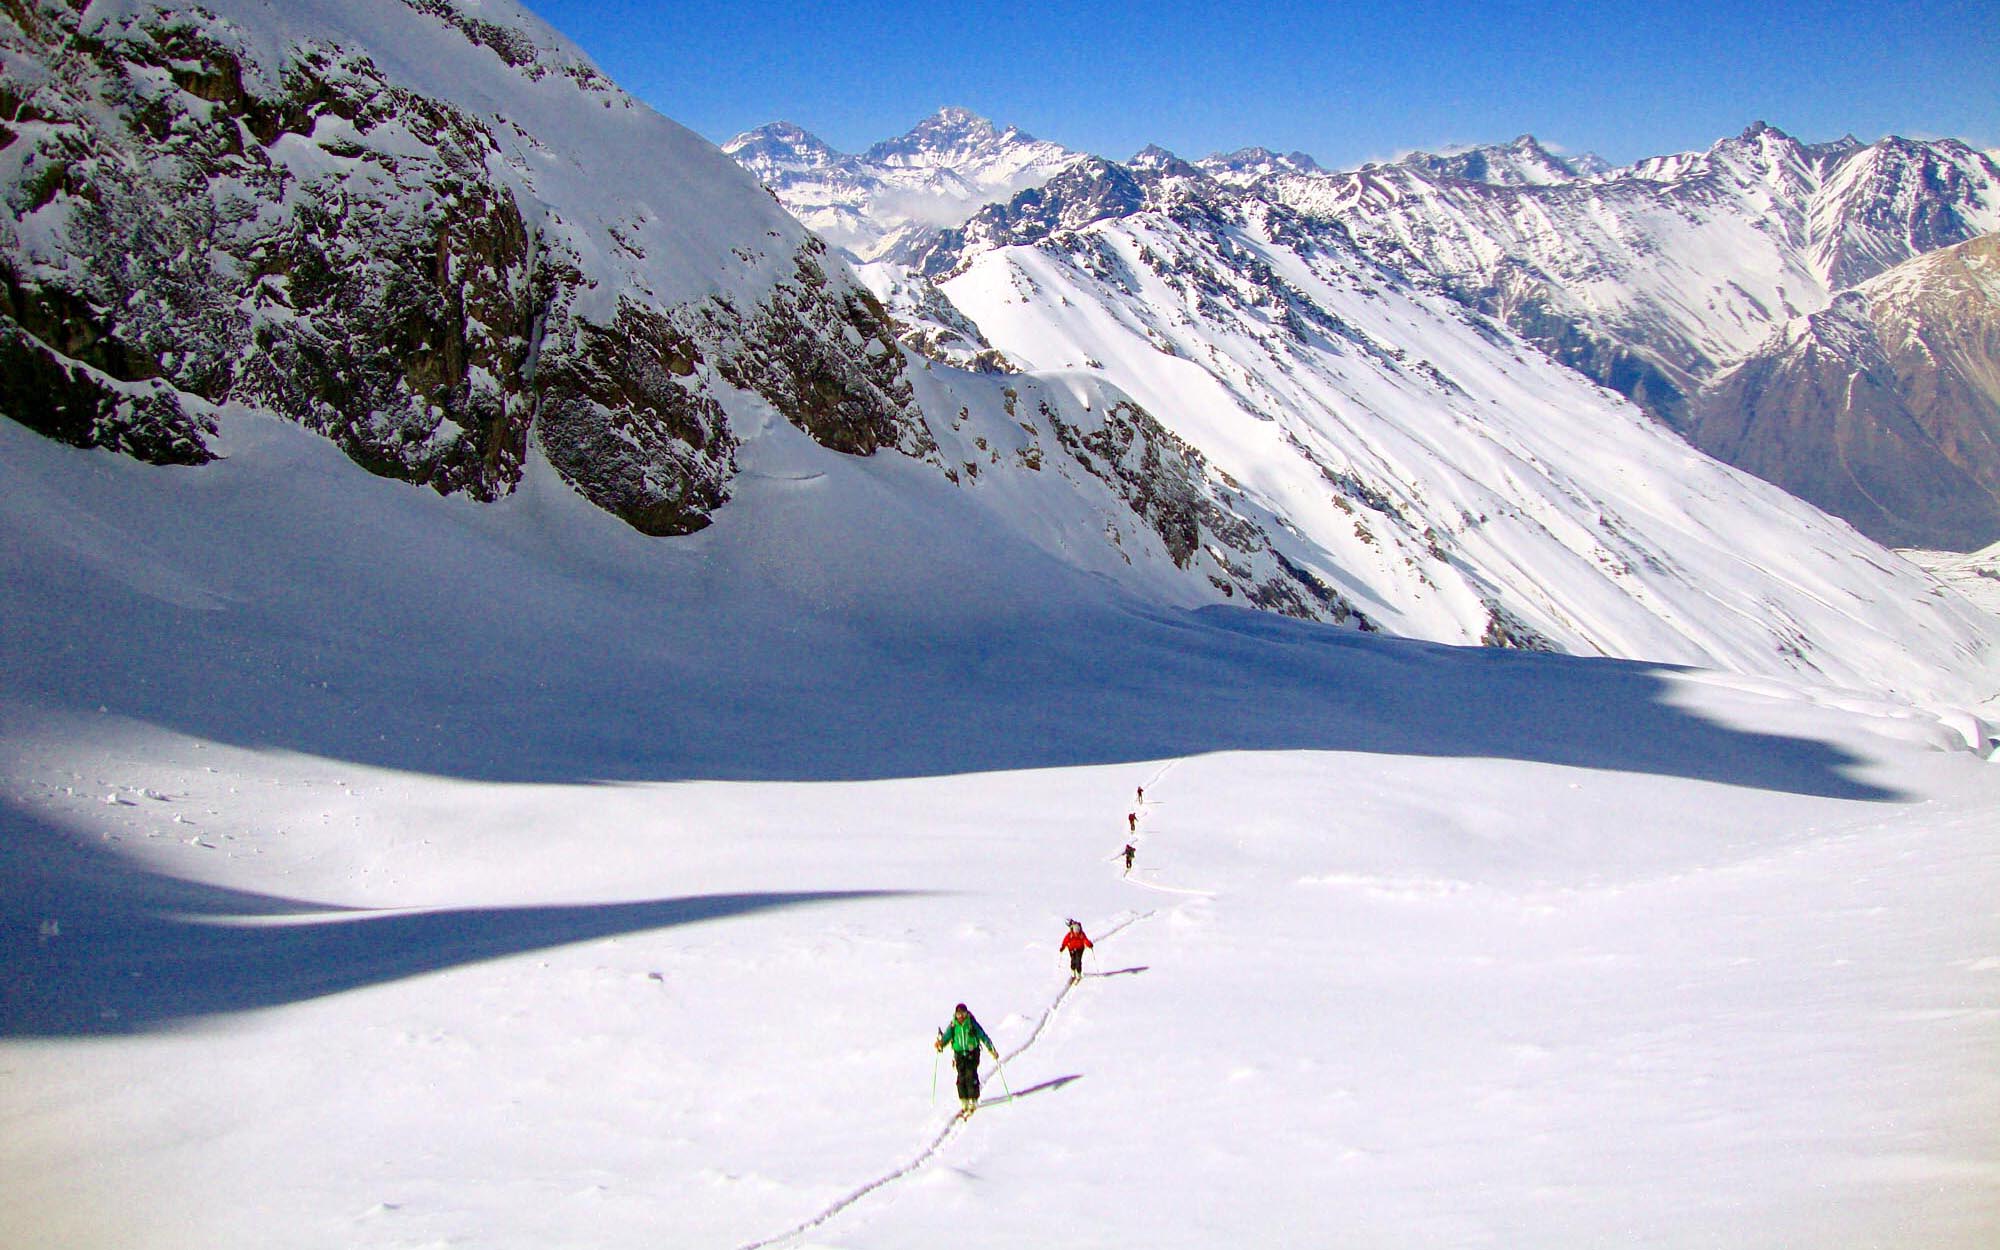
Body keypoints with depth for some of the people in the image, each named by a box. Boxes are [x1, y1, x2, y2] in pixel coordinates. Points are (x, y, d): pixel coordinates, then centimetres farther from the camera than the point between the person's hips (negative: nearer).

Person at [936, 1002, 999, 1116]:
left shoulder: (972, 1024, -6)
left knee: (971, 1076, -12)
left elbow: (983, 1036, -2)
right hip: (959, 1054, 2)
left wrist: (992, 1050, -6)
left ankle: (973, 1101, -3)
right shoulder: (953, 1026, 1)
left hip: (972, 1054, -2)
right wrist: (941, 1043, -24)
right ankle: (964, 1103, 6)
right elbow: (946, 1037, -1)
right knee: (961, 1078, -2)